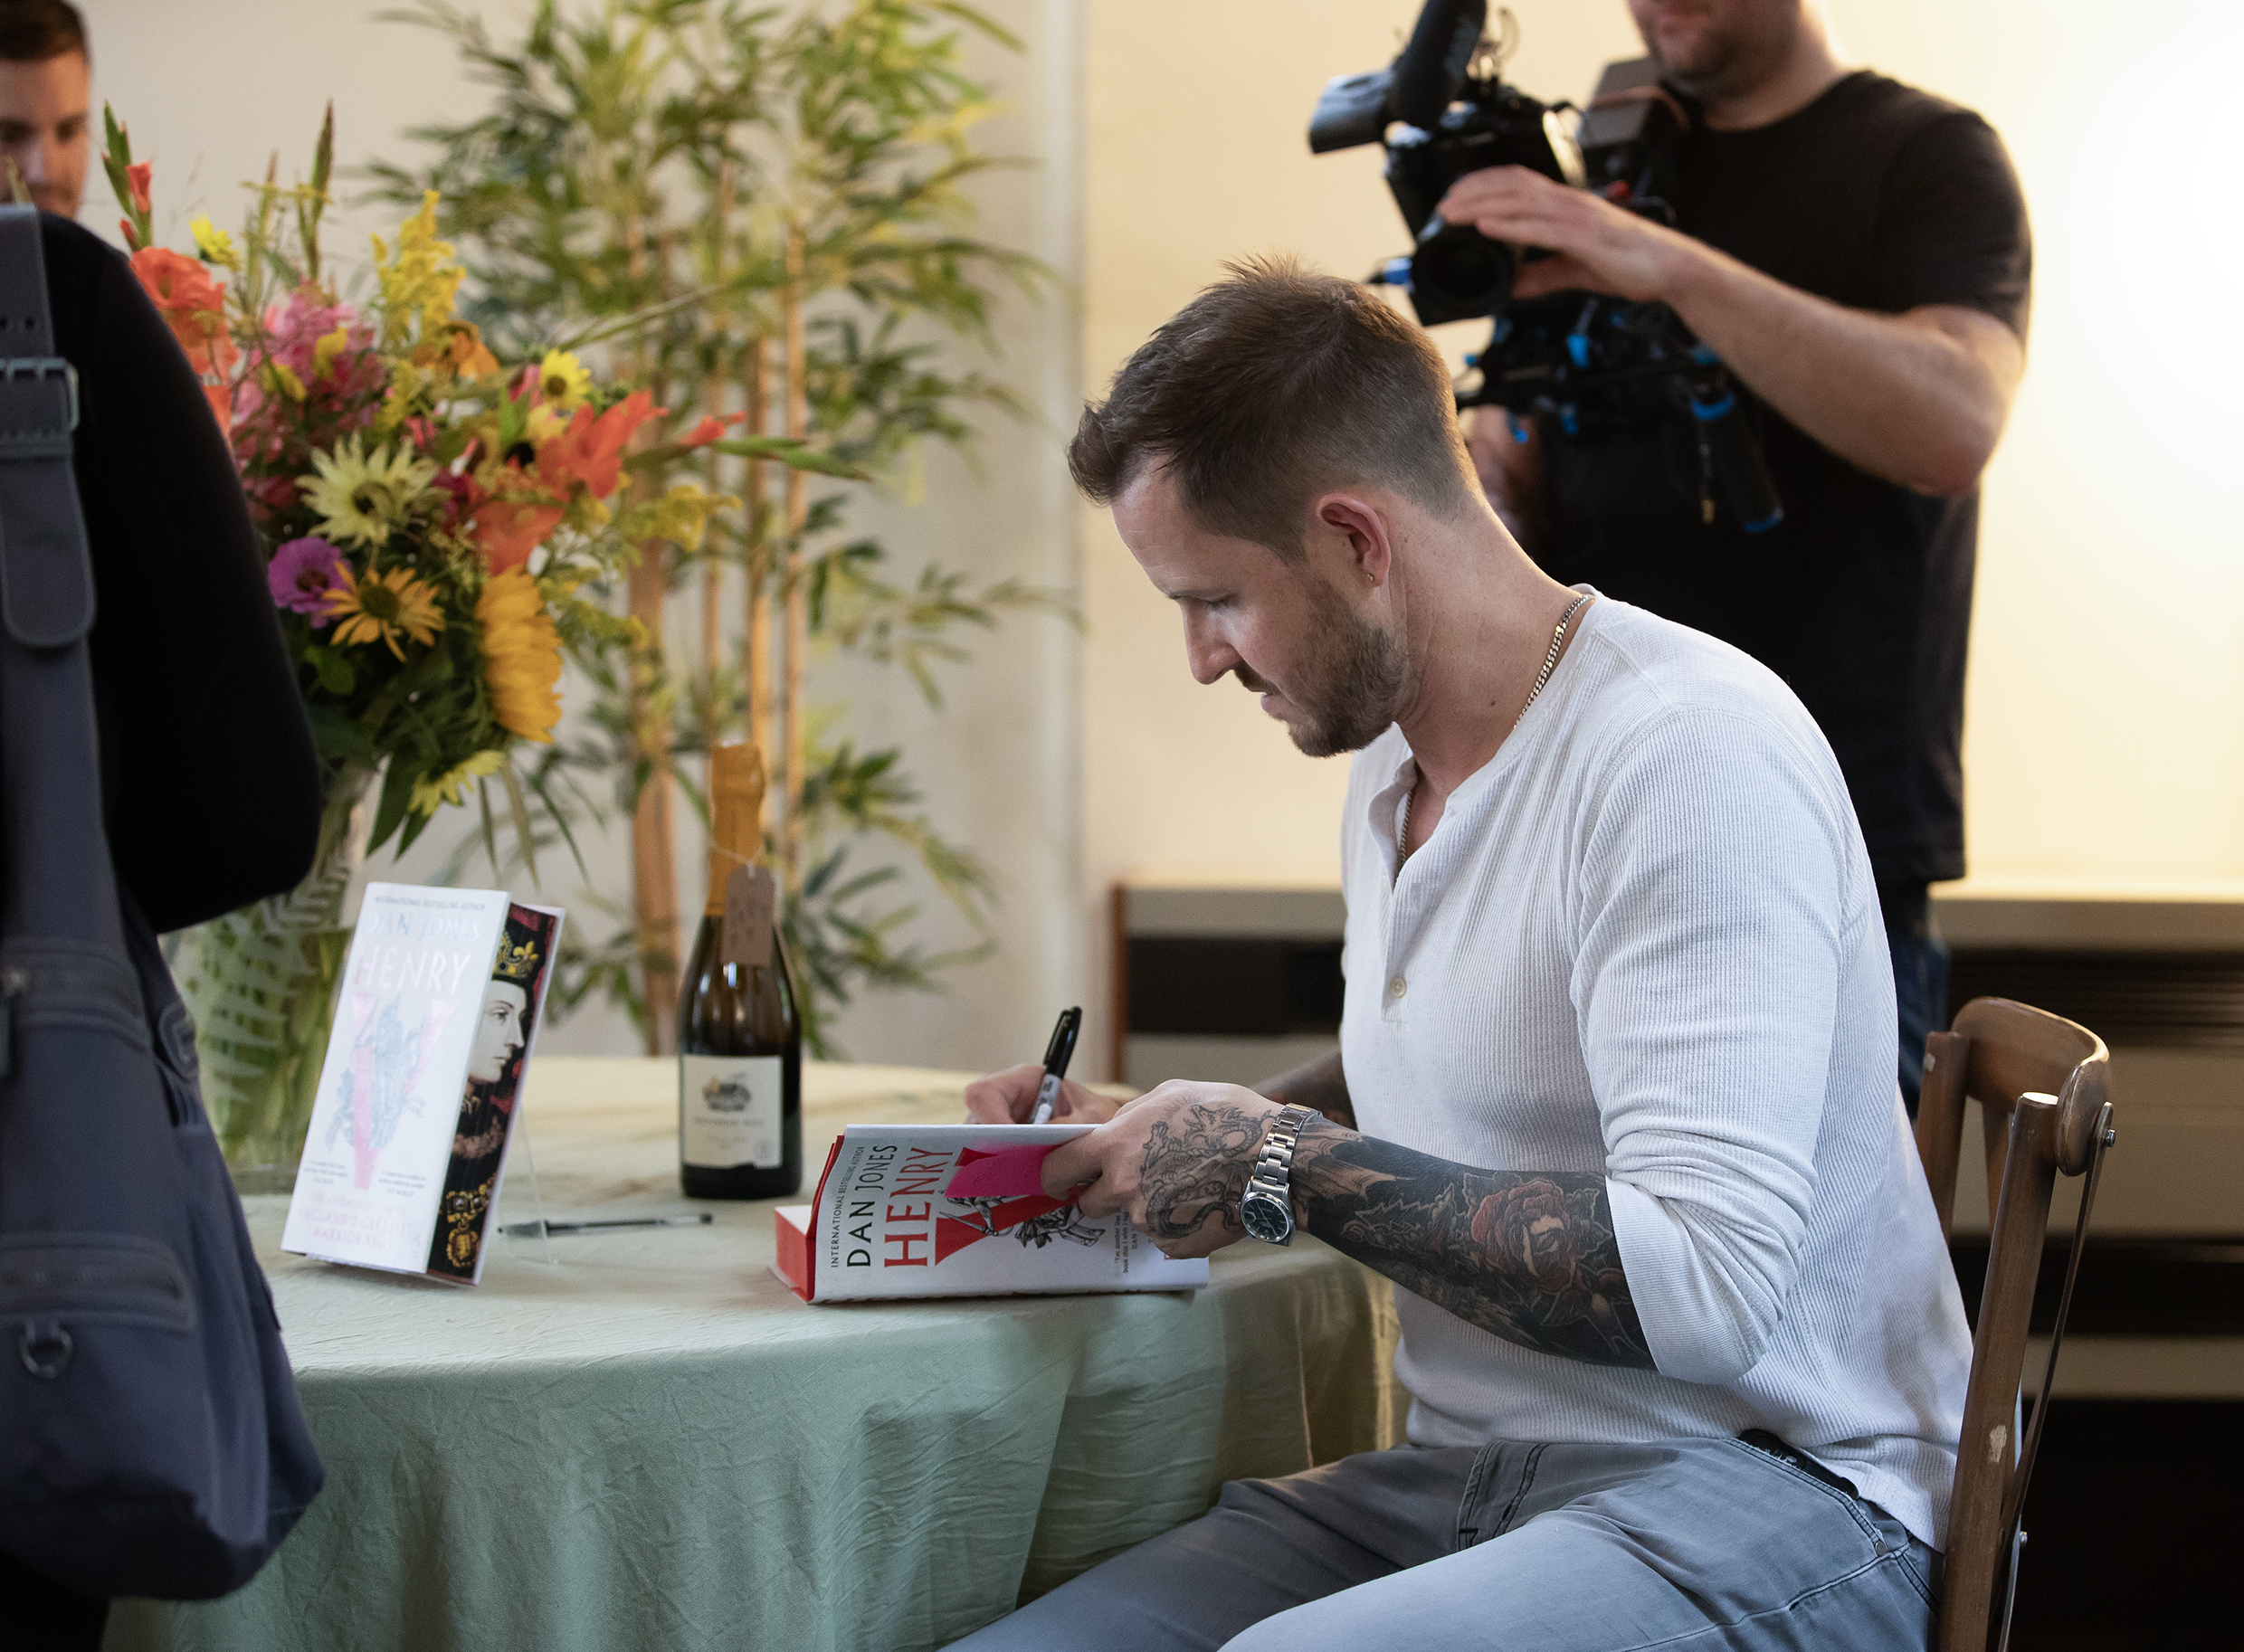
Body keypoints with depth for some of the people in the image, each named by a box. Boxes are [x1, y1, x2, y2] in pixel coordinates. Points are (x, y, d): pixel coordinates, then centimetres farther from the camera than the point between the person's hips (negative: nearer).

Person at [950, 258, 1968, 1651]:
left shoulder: (1689, 753, -16)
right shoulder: (1391, 769, 14)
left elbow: (1700, 1285, -24)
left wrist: (1283, 1167, -16)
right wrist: (1153, 1136, 16)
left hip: (1755, 1496, -8)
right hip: (1461, 1481, 8)